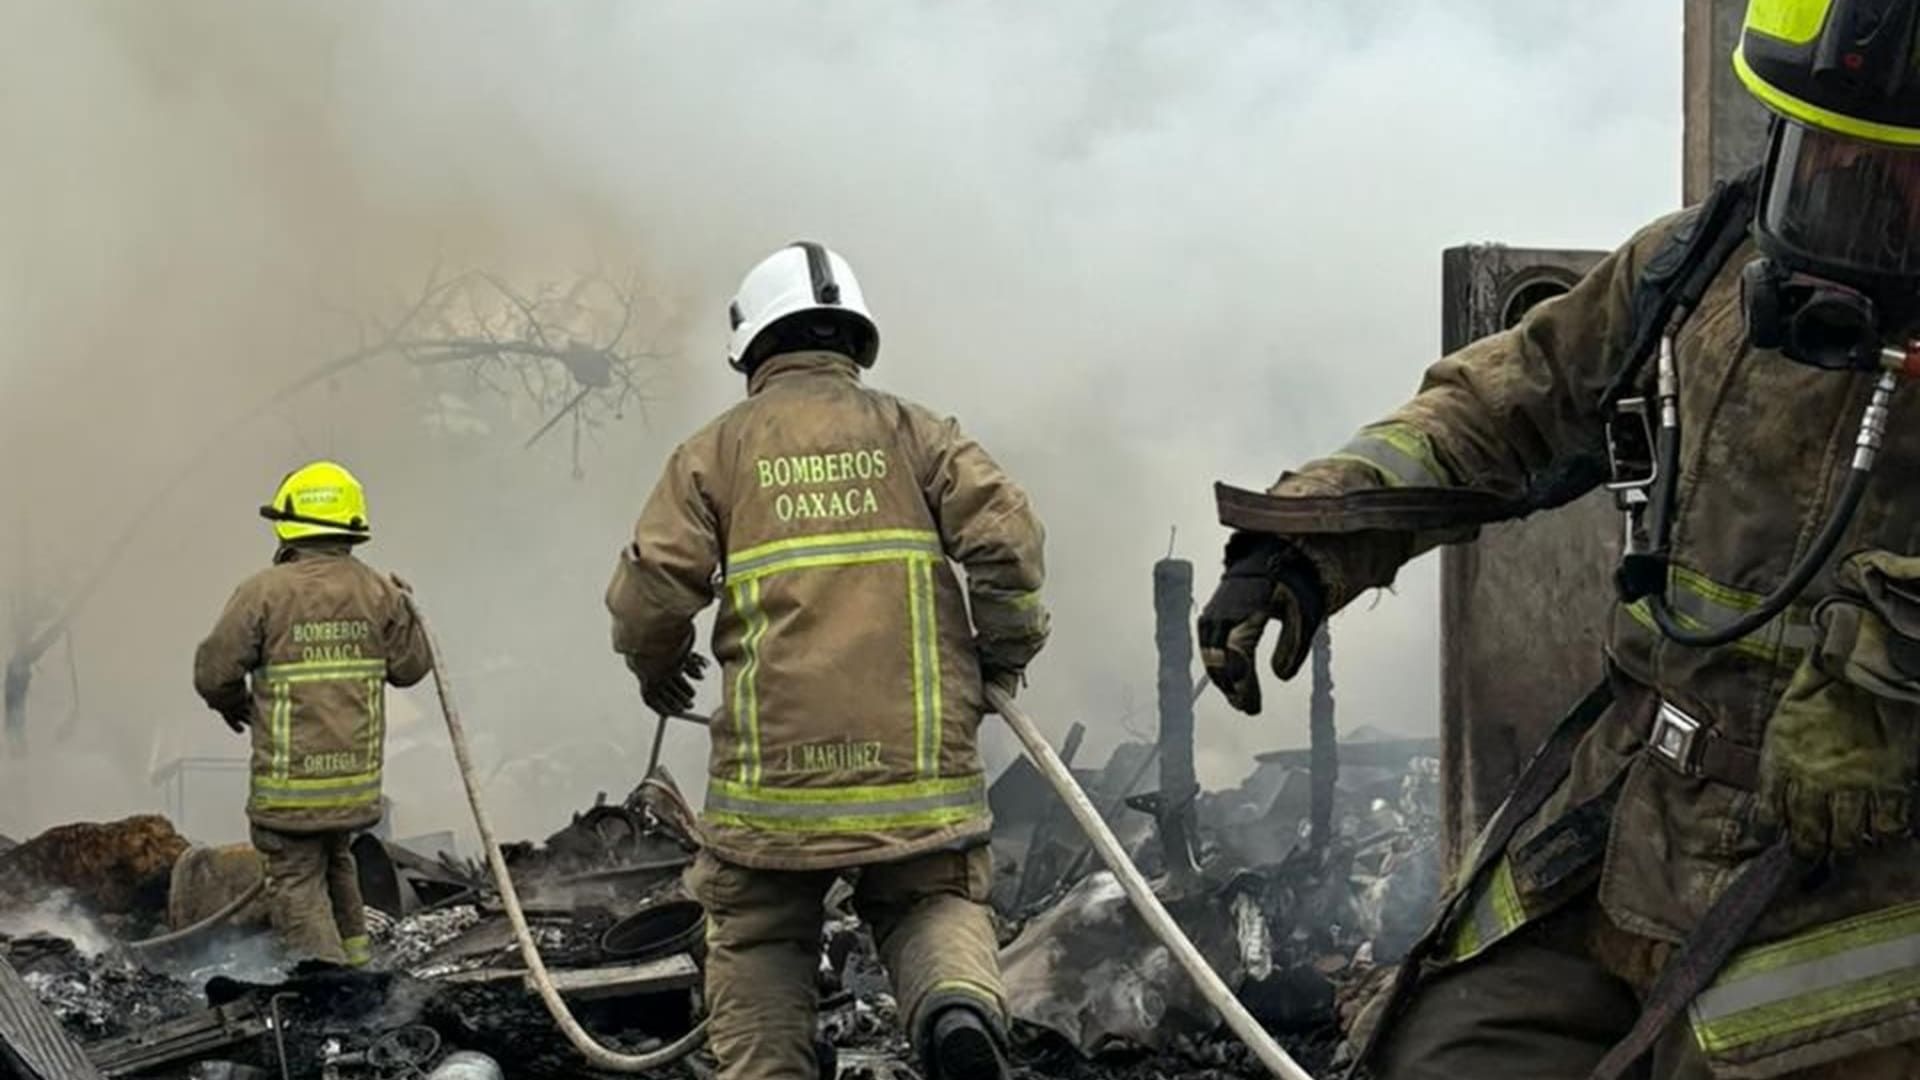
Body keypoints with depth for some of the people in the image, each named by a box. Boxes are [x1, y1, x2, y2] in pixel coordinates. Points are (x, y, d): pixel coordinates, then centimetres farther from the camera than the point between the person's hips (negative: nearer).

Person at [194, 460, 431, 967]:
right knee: (335, 859, 27)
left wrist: (234, 705, 13)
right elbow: (411, 667, 6)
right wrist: (402, 609, 23)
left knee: (296, 881, 3)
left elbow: (214, 672, -9)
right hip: (358, 775, 5)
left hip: (290, 779, -5)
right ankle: (354, 957, 31)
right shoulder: (377, 592, -1)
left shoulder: (264, 592, -13)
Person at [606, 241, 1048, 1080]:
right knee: (932, 900, 15)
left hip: (775, 752, -1)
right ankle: (960, 1004, -16)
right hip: (918, 750, 1)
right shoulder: (911, 431, 9)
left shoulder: (718, 449, 7)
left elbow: (649, 592, -2)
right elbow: (1007, 537, -4)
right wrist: (1003, 656, 12)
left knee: (757, 937, 15)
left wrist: (658, 669, 19)